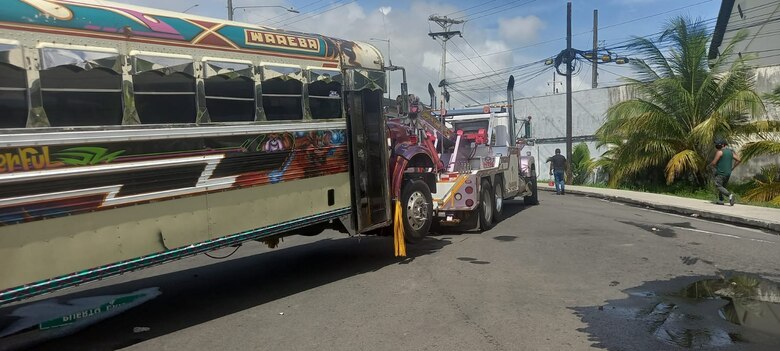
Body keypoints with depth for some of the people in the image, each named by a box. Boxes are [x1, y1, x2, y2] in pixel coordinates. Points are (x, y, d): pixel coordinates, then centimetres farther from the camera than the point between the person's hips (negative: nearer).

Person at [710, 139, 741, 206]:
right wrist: (732, 168, 13)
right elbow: (738, 160, 9)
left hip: (720, 173, -8)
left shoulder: (719, 152, -11)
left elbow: (714, 163, -14)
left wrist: (710, 165, 8)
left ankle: (729, 195, -28)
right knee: (722, 186, 17)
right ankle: (720, 200, 14)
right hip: (728, 173, 8)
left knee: (719, 186, -8)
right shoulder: (731, 151, 11)